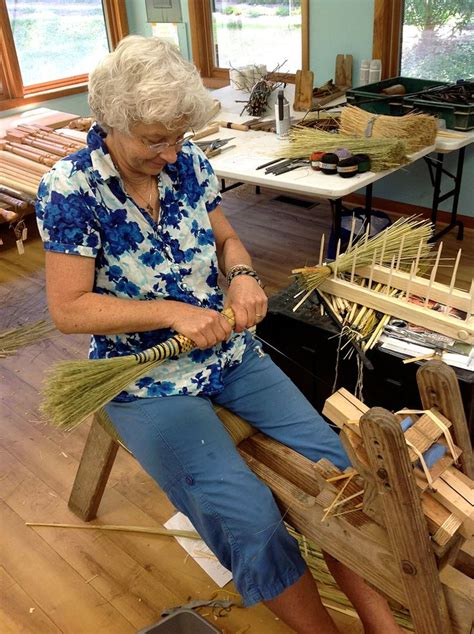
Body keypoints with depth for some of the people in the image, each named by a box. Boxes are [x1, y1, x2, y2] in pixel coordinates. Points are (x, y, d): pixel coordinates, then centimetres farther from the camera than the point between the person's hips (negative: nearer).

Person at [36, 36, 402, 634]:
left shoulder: (187, 159, -1)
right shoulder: (69, 189, -14)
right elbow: (68, 309, -15)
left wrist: (242, 273, -13)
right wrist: (172, 311, -25)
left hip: (229, 354, 5)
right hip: (148, 380, -4)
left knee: (330, 460, -7)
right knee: (251, 521, -19)